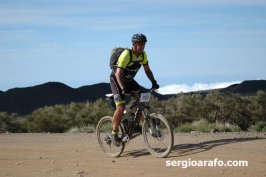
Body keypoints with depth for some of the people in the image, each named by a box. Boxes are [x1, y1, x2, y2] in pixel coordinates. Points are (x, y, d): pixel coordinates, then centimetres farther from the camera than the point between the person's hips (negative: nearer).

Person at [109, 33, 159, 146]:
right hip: (116, 80, -7)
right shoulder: (126, 54, -29)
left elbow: (147, 70, 2)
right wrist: (123, 89, -43)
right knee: (121, 107, -18)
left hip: (129, 80, 7)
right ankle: (113, 133, -2)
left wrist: (154, 82, -12)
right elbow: (118, 74, -32)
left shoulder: (143, 55, -8)